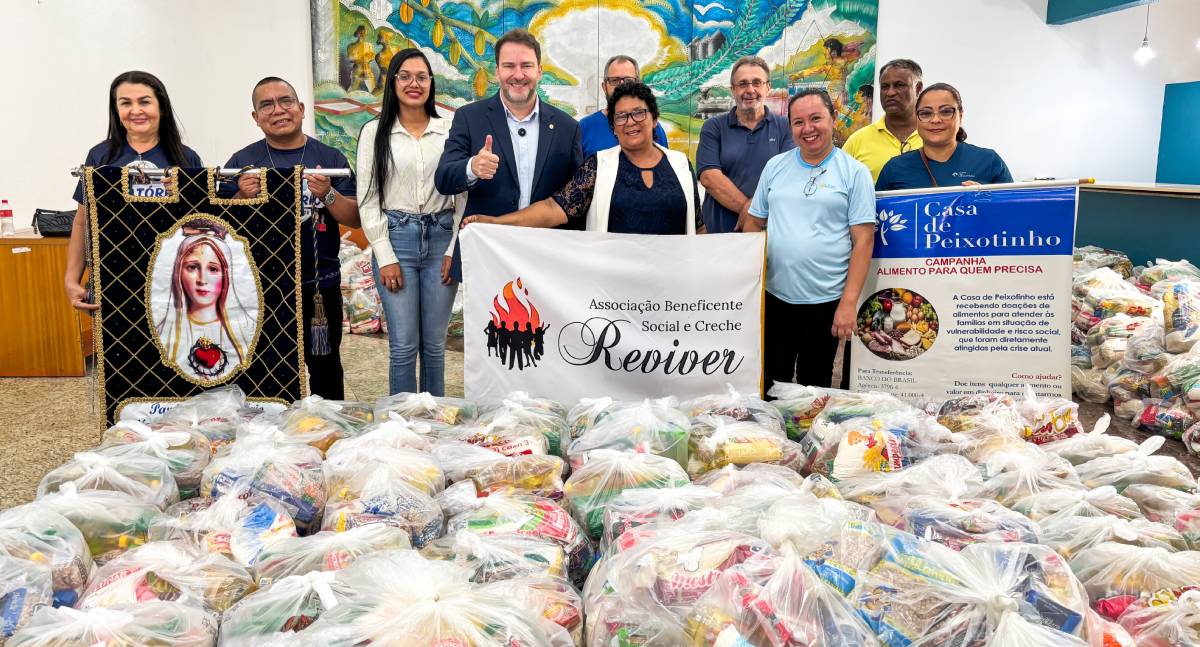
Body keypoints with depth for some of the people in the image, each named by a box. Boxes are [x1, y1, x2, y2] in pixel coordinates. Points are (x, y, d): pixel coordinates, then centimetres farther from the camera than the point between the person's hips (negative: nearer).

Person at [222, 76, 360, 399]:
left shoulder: (331, 158, 5)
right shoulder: (242, 162, 4)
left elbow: (354, 219, 0)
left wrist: (328, 195, -17)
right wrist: (243, 197, -16)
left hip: (320, 286, 0)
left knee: (325, 370, 10)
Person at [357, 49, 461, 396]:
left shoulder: (449, 130, 6)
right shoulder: (374, 132, 3)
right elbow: (367, 198, 0)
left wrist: (456, 249, -2)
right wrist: (385, 257, -6)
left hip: (441, 238, 1)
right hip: (396, 238, -1)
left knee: (435, 344, 8)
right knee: (403, 345, 0)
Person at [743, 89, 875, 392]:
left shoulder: (854, 172, -2)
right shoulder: (775, 166, 8)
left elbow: (863, 241, -7)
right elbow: (754, 224, 12)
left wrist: (849, 303, -13)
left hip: (825, 302, -3)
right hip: (773, 297, 3)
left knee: (815, 385, 12)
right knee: (771, 384, 11)